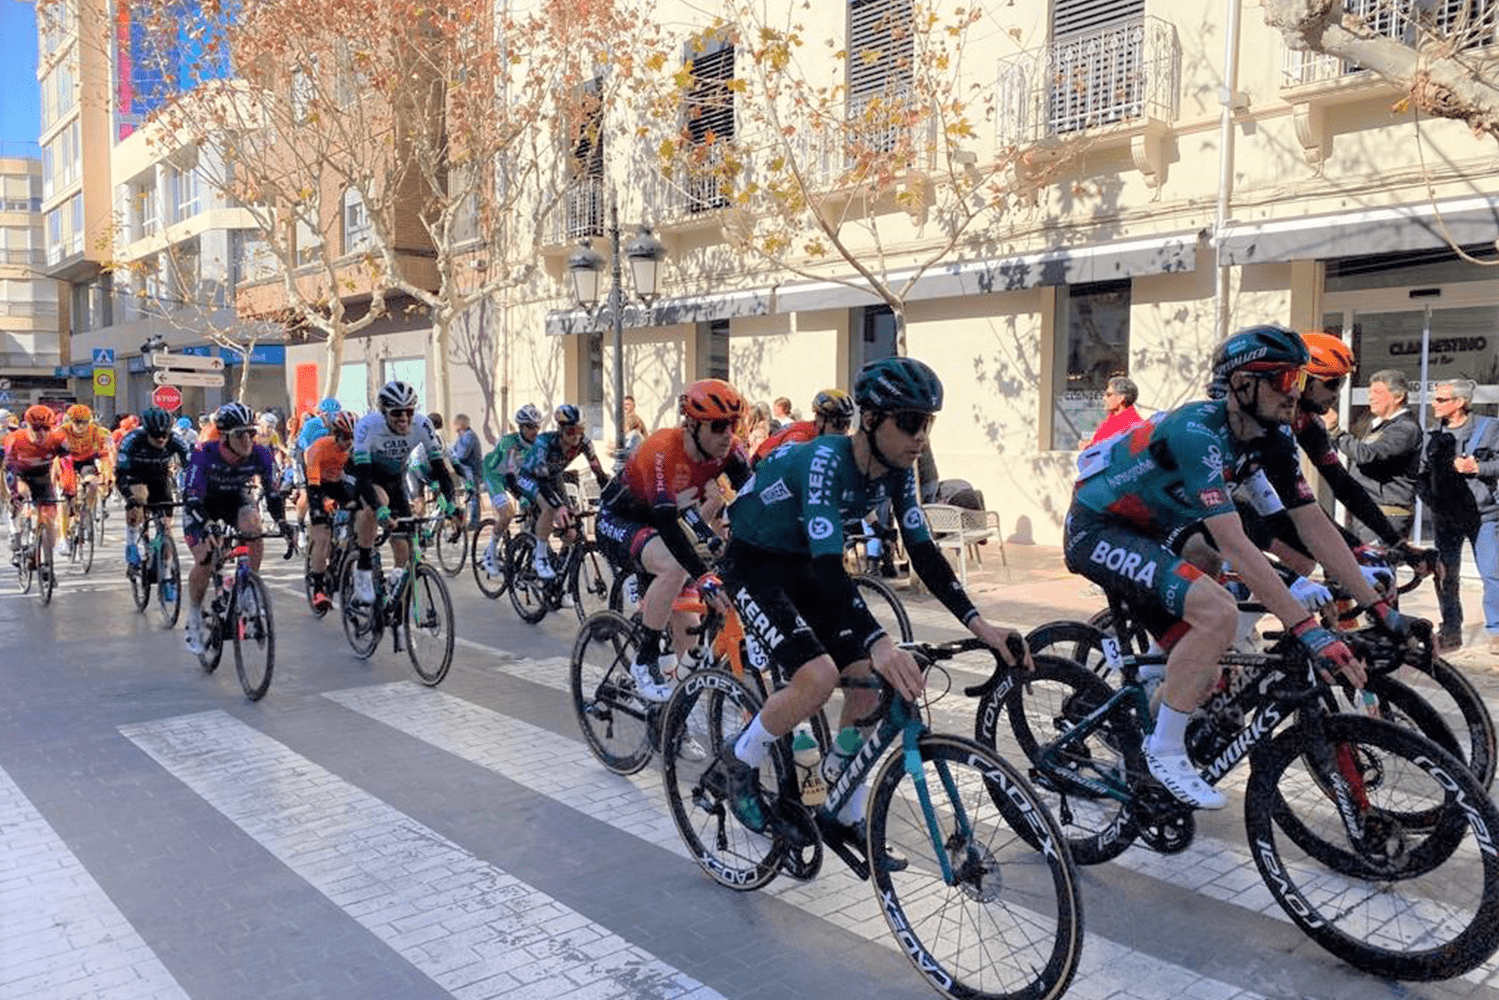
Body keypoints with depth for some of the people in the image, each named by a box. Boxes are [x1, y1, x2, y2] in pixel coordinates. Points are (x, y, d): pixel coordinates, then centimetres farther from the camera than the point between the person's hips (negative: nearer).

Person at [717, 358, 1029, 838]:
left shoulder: (897, 469, -9)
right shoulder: (825, 461, -32)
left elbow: (923, 551, -8)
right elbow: (828, 564, -41)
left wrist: (979, 624, -19)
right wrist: (878, 642, -54)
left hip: (802, 566, 7)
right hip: (753, 565, -7)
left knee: (874, 682, -5)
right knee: (819, 677, -26)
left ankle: (846, 815, 12)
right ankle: (741, 757, 2)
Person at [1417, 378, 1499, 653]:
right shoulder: (1432, 435, 11)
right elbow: (1423, 473, 16)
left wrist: (1477, 468, -16)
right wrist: (1429, 498, 2)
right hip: (1445, 516, 4)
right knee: (1445, 576, 6)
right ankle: (1451, 631, 16)